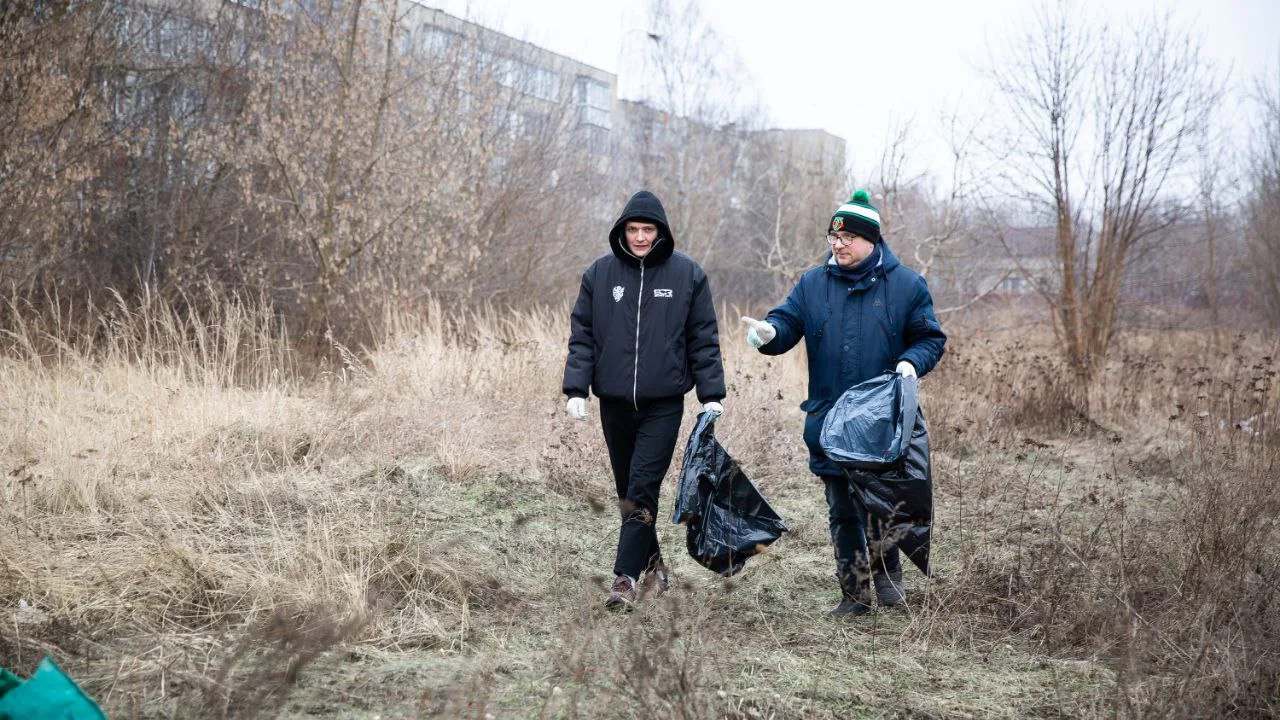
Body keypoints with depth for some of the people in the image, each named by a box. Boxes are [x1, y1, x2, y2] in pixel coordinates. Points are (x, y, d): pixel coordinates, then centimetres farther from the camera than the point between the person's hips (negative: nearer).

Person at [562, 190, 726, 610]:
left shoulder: (687, 274, 1)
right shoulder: (600, 273, 4)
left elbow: (704, 339, 4)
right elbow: (582, 335, 6)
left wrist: (711, 395, 0)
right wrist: (576, 388, -2)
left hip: (663, 404, -3)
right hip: (615, 402, 3)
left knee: (643, 490, -10)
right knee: (627, 492, 11)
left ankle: (626, 576, -9)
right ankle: (653, 565, 26)